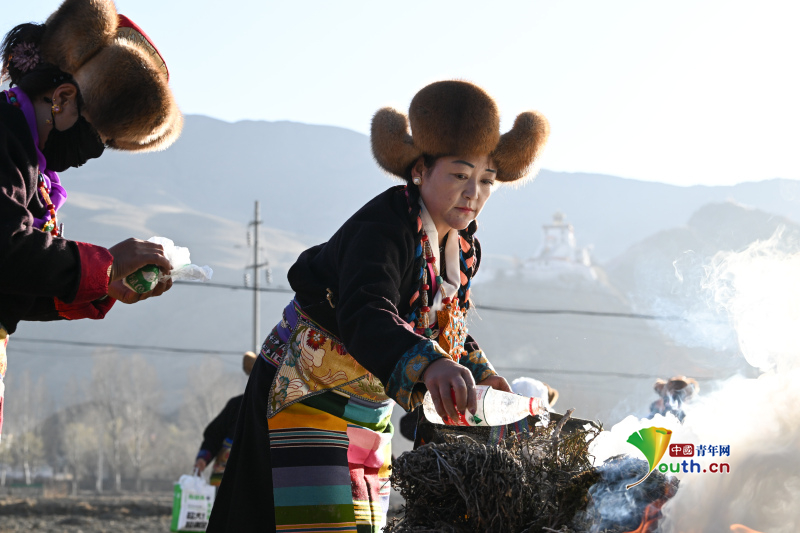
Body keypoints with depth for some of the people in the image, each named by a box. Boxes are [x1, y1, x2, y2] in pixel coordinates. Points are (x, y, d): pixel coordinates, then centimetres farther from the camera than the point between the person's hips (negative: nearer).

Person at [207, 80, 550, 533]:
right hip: (308, 394, -9)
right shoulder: (385, 227, -26)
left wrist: (480, 375, 5)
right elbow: (364, 316, -45)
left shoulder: (463, 249, 1)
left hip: (370, 411, 9)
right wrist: (429, 365, -61)